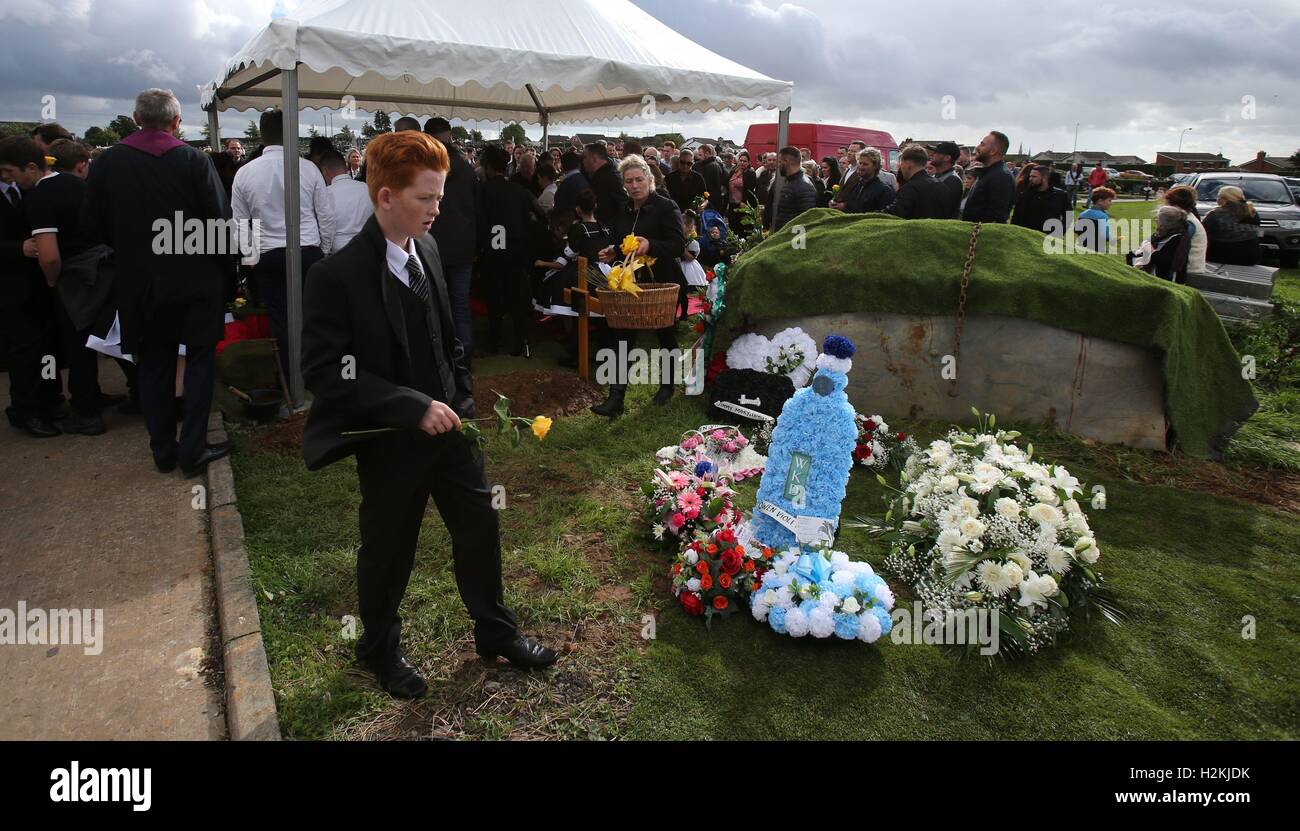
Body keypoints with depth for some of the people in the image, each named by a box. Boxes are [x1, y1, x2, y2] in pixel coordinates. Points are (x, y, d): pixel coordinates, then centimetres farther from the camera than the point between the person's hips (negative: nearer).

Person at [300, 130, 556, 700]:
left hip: (447, 424, 6)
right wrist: (414, 407, -26)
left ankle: (495, 632, 38)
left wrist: (462, 399, 8)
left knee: (480, 527, 16)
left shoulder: (426, 248, 0)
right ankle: (381, 649, 40)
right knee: (388, 550, 13)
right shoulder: (337, 275, -20)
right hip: (390, 440, -6)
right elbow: (324, 372, -22)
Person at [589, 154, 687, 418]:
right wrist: (614, 253, 1)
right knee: (621, 335, -4)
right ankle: (616, 398, -3)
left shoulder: (666, 207, -11)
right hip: (632, 282, 5)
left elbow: (679, 245, -20)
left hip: (662, 284, -5)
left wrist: (650, 245, -34)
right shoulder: (624, 212, 9)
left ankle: (667, 386, 35)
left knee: (666, 337, 13)